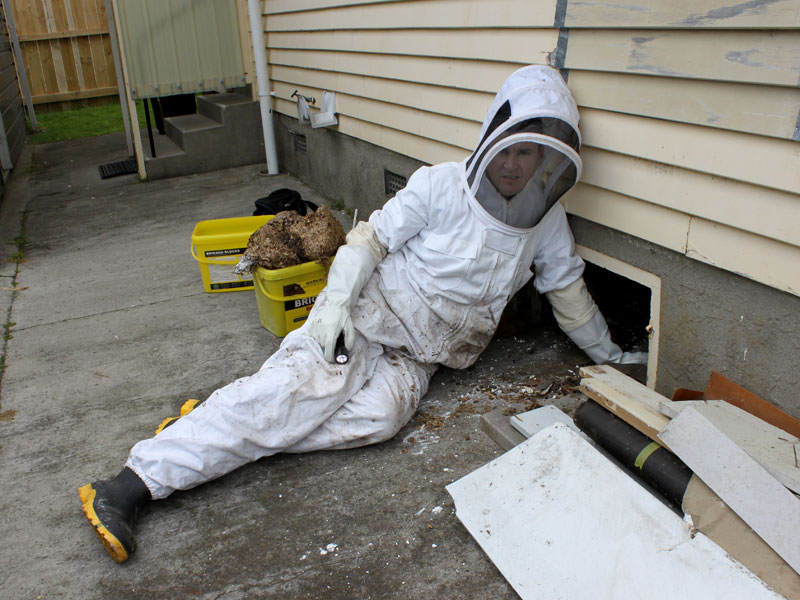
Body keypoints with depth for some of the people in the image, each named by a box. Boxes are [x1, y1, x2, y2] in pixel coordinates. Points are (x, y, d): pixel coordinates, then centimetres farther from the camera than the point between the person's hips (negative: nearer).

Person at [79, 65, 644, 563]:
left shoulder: (548, 221, 4)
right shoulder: (441, 186, -10)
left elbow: (568, 290, 17)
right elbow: (370, 238, -8)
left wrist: (609, 353, 27)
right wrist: (334, 305, -20)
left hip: (417, 355, 4)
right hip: (367, 314, -3)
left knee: (381, 415, -29)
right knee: (307, 382, -28)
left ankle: (221, 429, -21)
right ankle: (132, 484, -28)